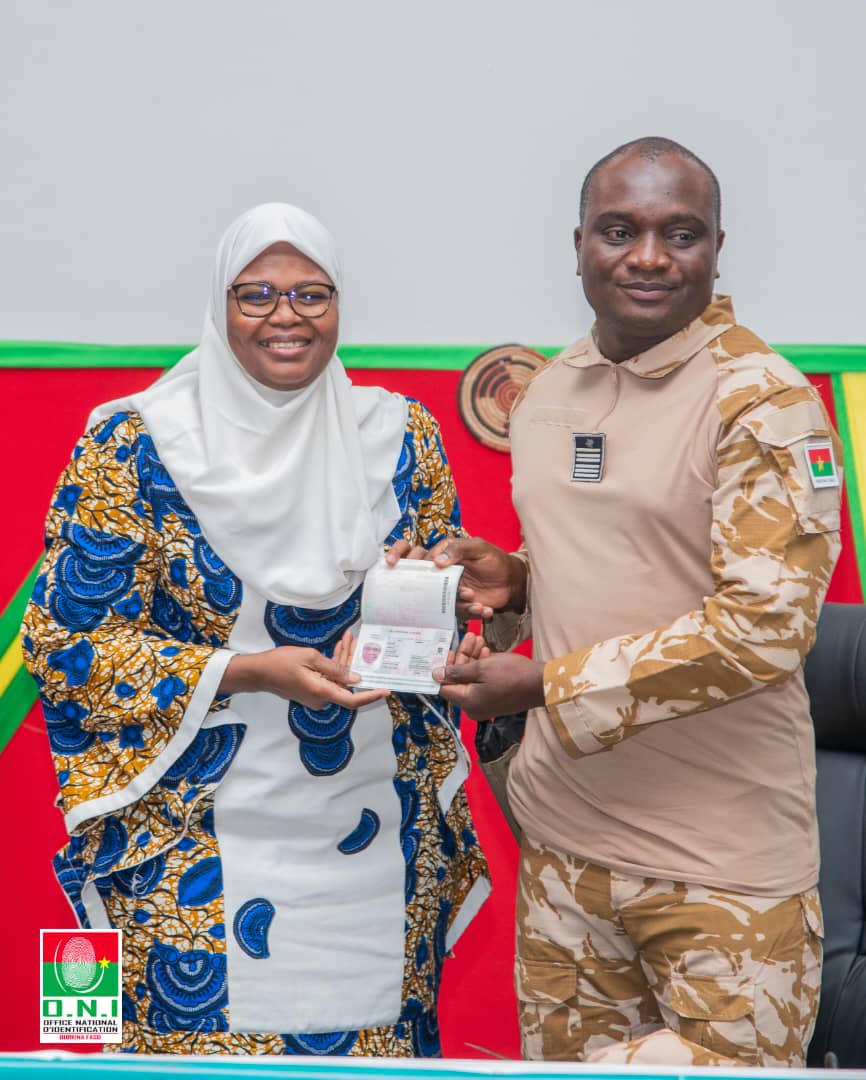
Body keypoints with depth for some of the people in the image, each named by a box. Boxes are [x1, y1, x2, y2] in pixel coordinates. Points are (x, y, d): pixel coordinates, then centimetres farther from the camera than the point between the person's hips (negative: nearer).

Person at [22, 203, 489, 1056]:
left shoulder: (399, 436, 4)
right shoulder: (133, 447, -6)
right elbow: (68, 642, -7)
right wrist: (251, 672, -17)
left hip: (379, 831, 3)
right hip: (200, 838, -3)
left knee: (374, 1033, 8)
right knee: (200, 1039, -1)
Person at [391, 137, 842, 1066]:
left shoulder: (763, 400, -13)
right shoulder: (547, 392, 9)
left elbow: (766, 623, -21)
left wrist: (546, 685, -18)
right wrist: (512, 581, 0)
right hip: (566, 829, 6)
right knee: (563, 1060, 17)